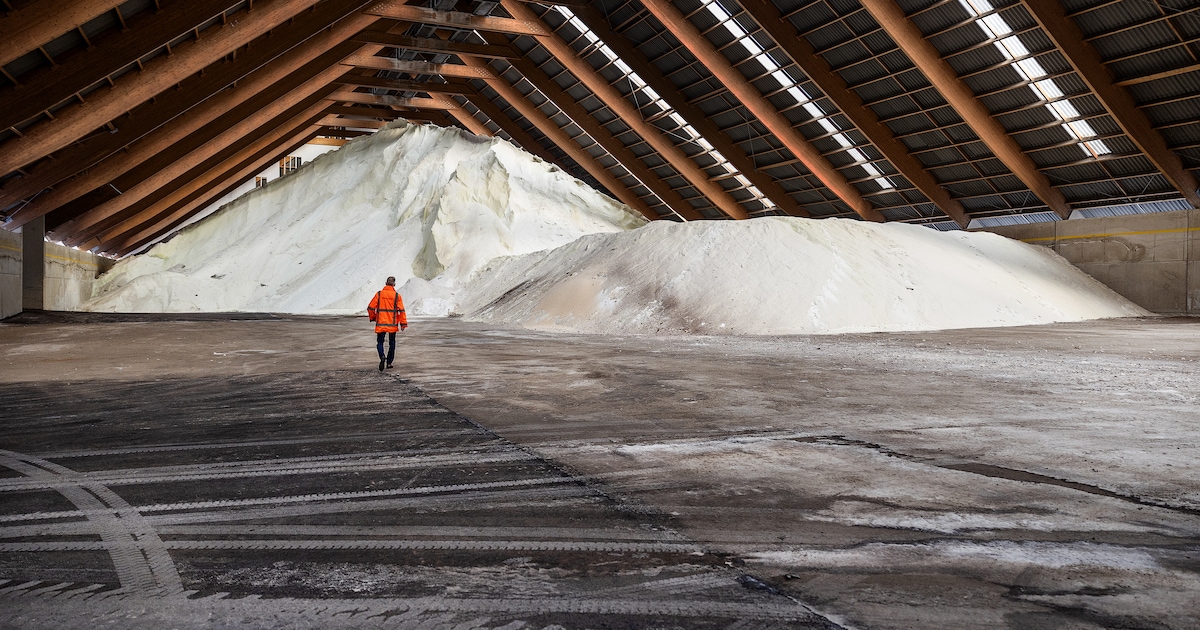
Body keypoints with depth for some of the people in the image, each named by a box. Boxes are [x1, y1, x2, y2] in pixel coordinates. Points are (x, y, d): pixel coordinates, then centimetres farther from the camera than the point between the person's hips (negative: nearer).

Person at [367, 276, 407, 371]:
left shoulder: (379, 294, -2)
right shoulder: (397, 296, -3)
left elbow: (371, 308, -1)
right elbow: (401, 310, -7)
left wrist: (373, 317, 17)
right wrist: (403, 323, -2)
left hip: (380, 323, 0)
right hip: (393, 324, 0)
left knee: (380, 342, 7)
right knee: (392, 343, 15)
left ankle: (382, 357, -20)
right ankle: (389, 363, 16)